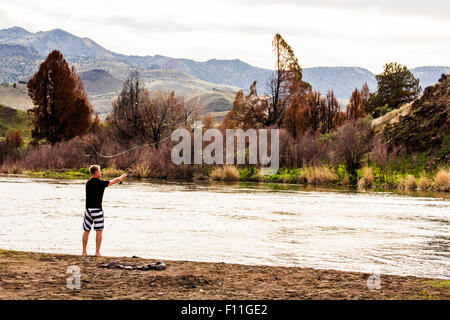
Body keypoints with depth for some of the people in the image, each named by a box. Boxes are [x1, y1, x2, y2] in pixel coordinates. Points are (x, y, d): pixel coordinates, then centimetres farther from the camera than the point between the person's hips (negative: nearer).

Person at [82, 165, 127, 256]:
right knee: (99, 231, 1)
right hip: (97, 209, -5)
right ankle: (97, 252, -1)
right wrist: (122, 176, 21)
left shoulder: (88, 183, 7)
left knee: (86, 231, 11)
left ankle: (84, 252, 12)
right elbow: (114, 181, 1)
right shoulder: (100, 183, -11)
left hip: (88, 209, 5)